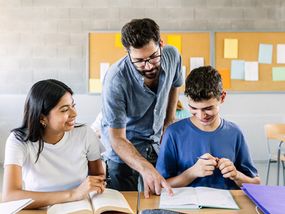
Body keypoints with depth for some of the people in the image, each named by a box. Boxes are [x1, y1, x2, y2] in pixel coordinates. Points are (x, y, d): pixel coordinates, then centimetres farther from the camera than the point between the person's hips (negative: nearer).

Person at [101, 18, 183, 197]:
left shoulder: (172, 55, -17)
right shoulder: (116, 80, -33)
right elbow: (117, 139, -32)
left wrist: (170, 119, 5)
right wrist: (145, 168, -45)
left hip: (158, 142, 4)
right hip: (124, 147, -4)